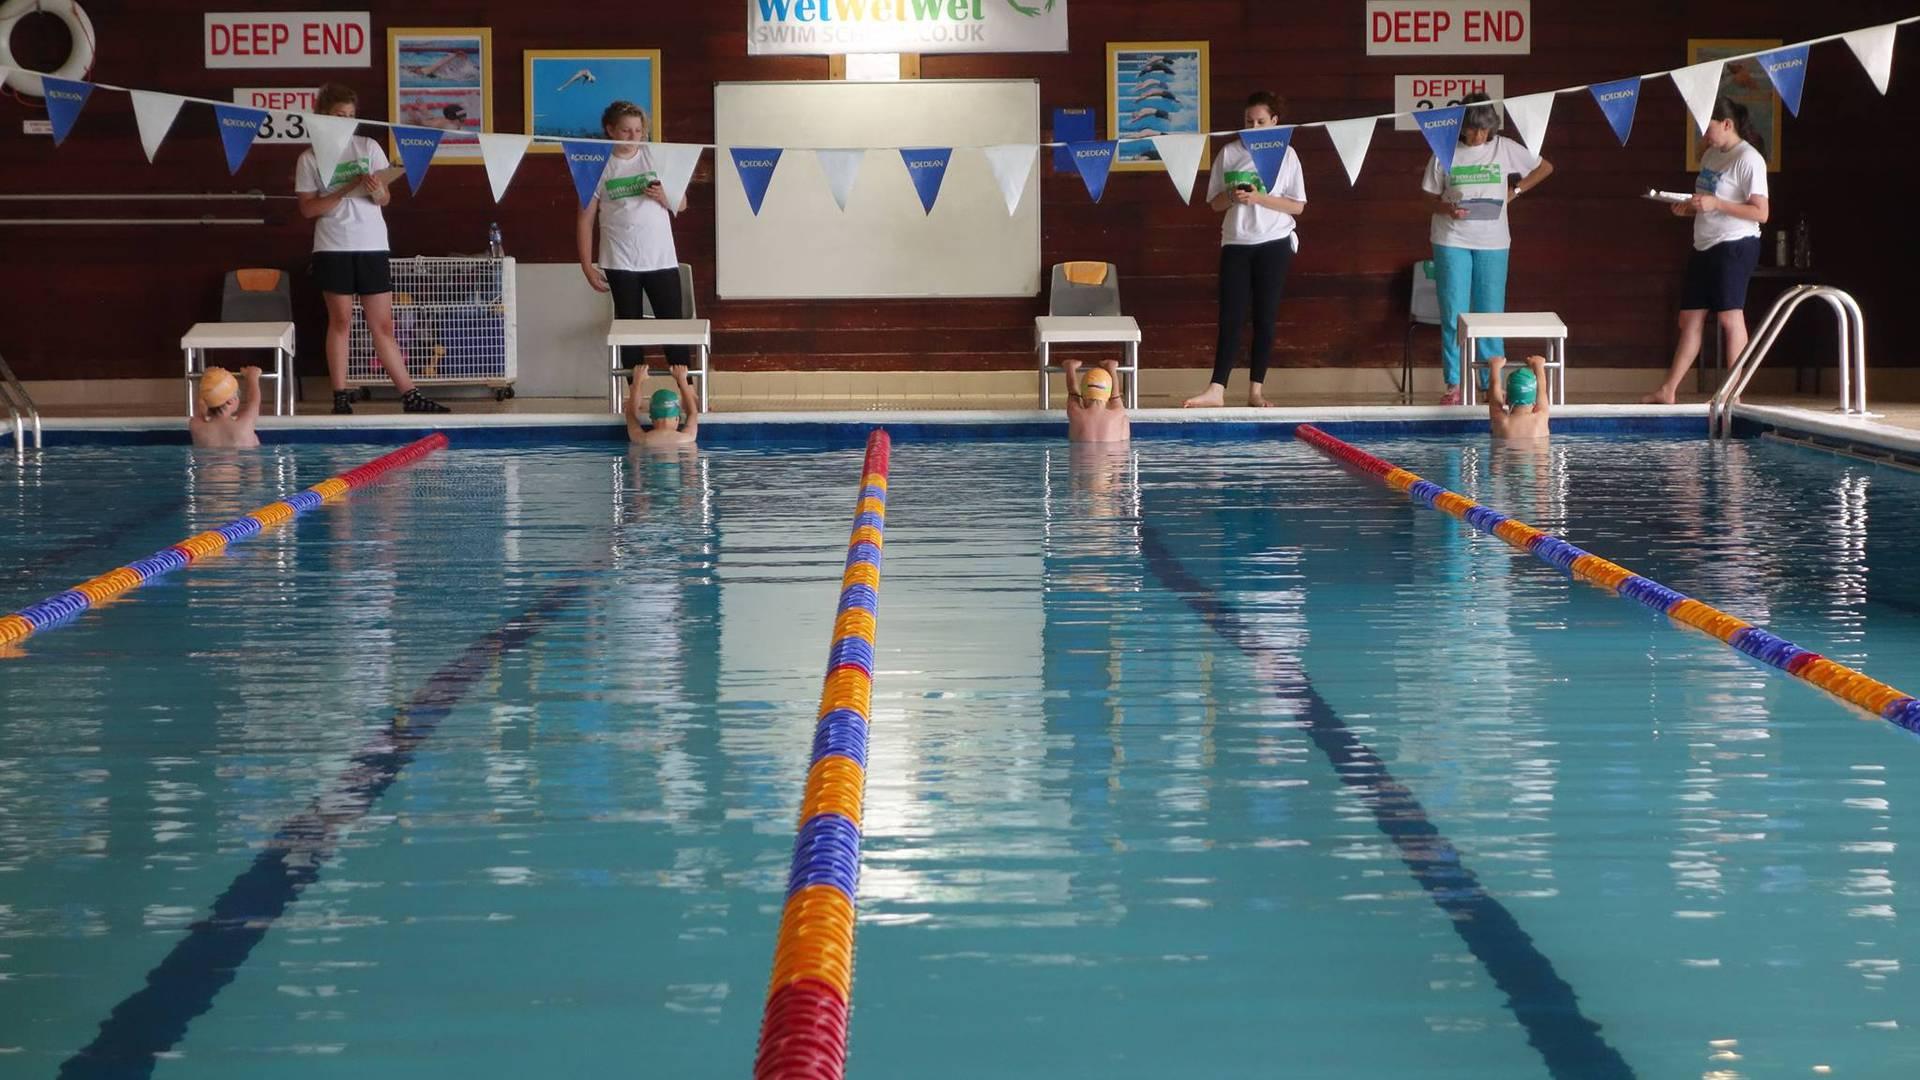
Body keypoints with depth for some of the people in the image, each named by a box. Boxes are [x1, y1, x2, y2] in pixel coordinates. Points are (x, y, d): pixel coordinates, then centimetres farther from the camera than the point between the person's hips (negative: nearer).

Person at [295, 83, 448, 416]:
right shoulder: (310, 159, 2)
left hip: (372, 246, 2)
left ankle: (410, 395, 4)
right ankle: (341, 397, 7)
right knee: (340, 321, 2)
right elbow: (308, 208, -3)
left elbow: (385, 198, 5)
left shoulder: (369, 147, 6)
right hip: (333, 248, -2)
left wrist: (376, 190, -18)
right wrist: (345, 190, -13)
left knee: (383, 325, 3)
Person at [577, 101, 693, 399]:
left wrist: (664, 196, -11)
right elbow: (585, 219, 2)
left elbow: (681, 204, 12)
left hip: (662, 259, 1)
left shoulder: (656, 157, 5)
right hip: (621, 263, -1)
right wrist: (587, 266, -4)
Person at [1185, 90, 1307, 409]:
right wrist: (1233, 196, -14)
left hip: (1273, 243, -1)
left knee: (1265, 317, 2)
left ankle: (1256, 390, 7)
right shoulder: (1229, 154, 6)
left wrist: (1259, 198, -14)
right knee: (1231, 317, -5)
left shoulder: (1286, 155, 1)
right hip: (1236, 243, 1)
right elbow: (1215, 203, 8)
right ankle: (1216, 390, -10)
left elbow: (1297, 206, -2)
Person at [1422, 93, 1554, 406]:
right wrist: (1449, 210, -16)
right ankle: (1454, 384, 4)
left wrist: (1515, 192, 2)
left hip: (1492, 242, 1)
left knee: (1491, 314, 2)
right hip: (1452, 241, 0)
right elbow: (1433, 198, 5)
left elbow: (1545, 168, 11)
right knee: (1453, 315, -1)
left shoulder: (1504, 148, 0)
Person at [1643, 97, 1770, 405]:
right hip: (1705, 246, 9)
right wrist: (1689, 209, 4)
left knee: (1729, 316, -7)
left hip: (1735, 245, -9)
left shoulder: (1748, 159, -12)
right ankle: (1667, 391, 11)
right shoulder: (1711, 155, 14)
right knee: (1690, 319, 9)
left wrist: (1715, 204, -22)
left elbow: (1761, 212, -17)